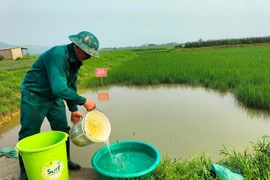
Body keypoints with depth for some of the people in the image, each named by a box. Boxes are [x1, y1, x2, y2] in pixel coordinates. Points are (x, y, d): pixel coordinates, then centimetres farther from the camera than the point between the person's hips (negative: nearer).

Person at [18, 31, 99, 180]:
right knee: (29, 136, 4)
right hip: (34, 96, -7)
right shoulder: (58, 55, -30)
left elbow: (71, 86, 7)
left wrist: (73, 109, 5)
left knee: (63, 130, 8)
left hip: (54, 97, 8)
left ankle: (65, 161, 27)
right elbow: (59, 88, -38)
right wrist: (83, 101, -29)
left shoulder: (76, 60, -2)